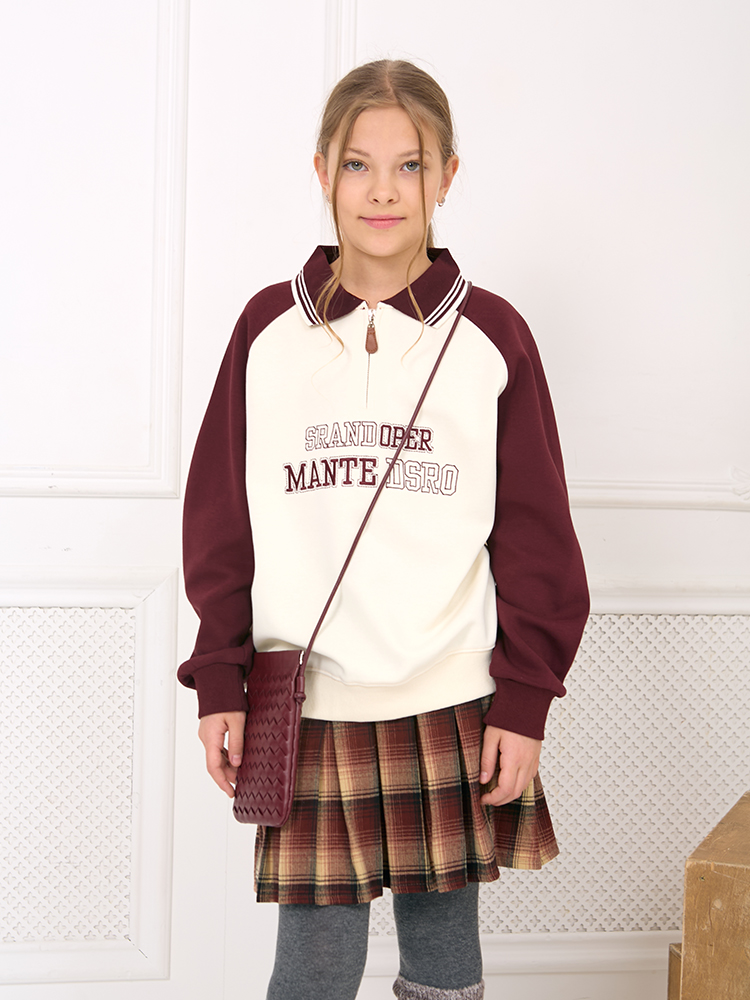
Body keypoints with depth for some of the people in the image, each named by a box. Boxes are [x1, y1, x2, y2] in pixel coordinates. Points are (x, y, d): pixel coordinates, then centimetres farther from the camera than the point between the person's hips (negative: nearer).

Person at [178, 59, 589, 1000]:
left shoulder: (491, 335, 1)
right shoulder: (269, 325, 3)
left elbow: (536, 535, 2)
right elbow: (220, 517, 5)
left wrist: (524, 700, -2)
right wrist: (219, 682, 1)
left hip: (453, 709, 0)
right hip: (308, 710, 0)